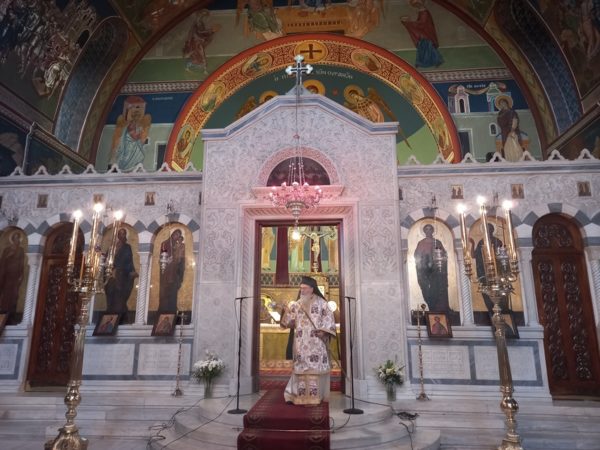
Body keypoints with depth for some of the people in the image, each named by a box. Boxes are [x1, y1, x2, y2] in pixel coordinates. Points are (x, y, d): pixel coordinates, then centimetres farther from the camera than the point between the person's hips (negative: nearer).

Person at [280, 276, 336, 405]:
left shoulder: (320, 302, 2)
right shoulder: (296, 305, 12)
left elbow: (329, 318, -1)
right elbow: (290, 322, 8)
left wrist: (323, 331, -14)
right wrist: (286, 312, -11)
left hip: (316, 342, -3)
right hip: (301, 343, 3)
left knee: (314, 368, -4)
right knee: (301, 368, 3)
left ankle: (314, 396, 3)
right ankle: (301, 396, 9)